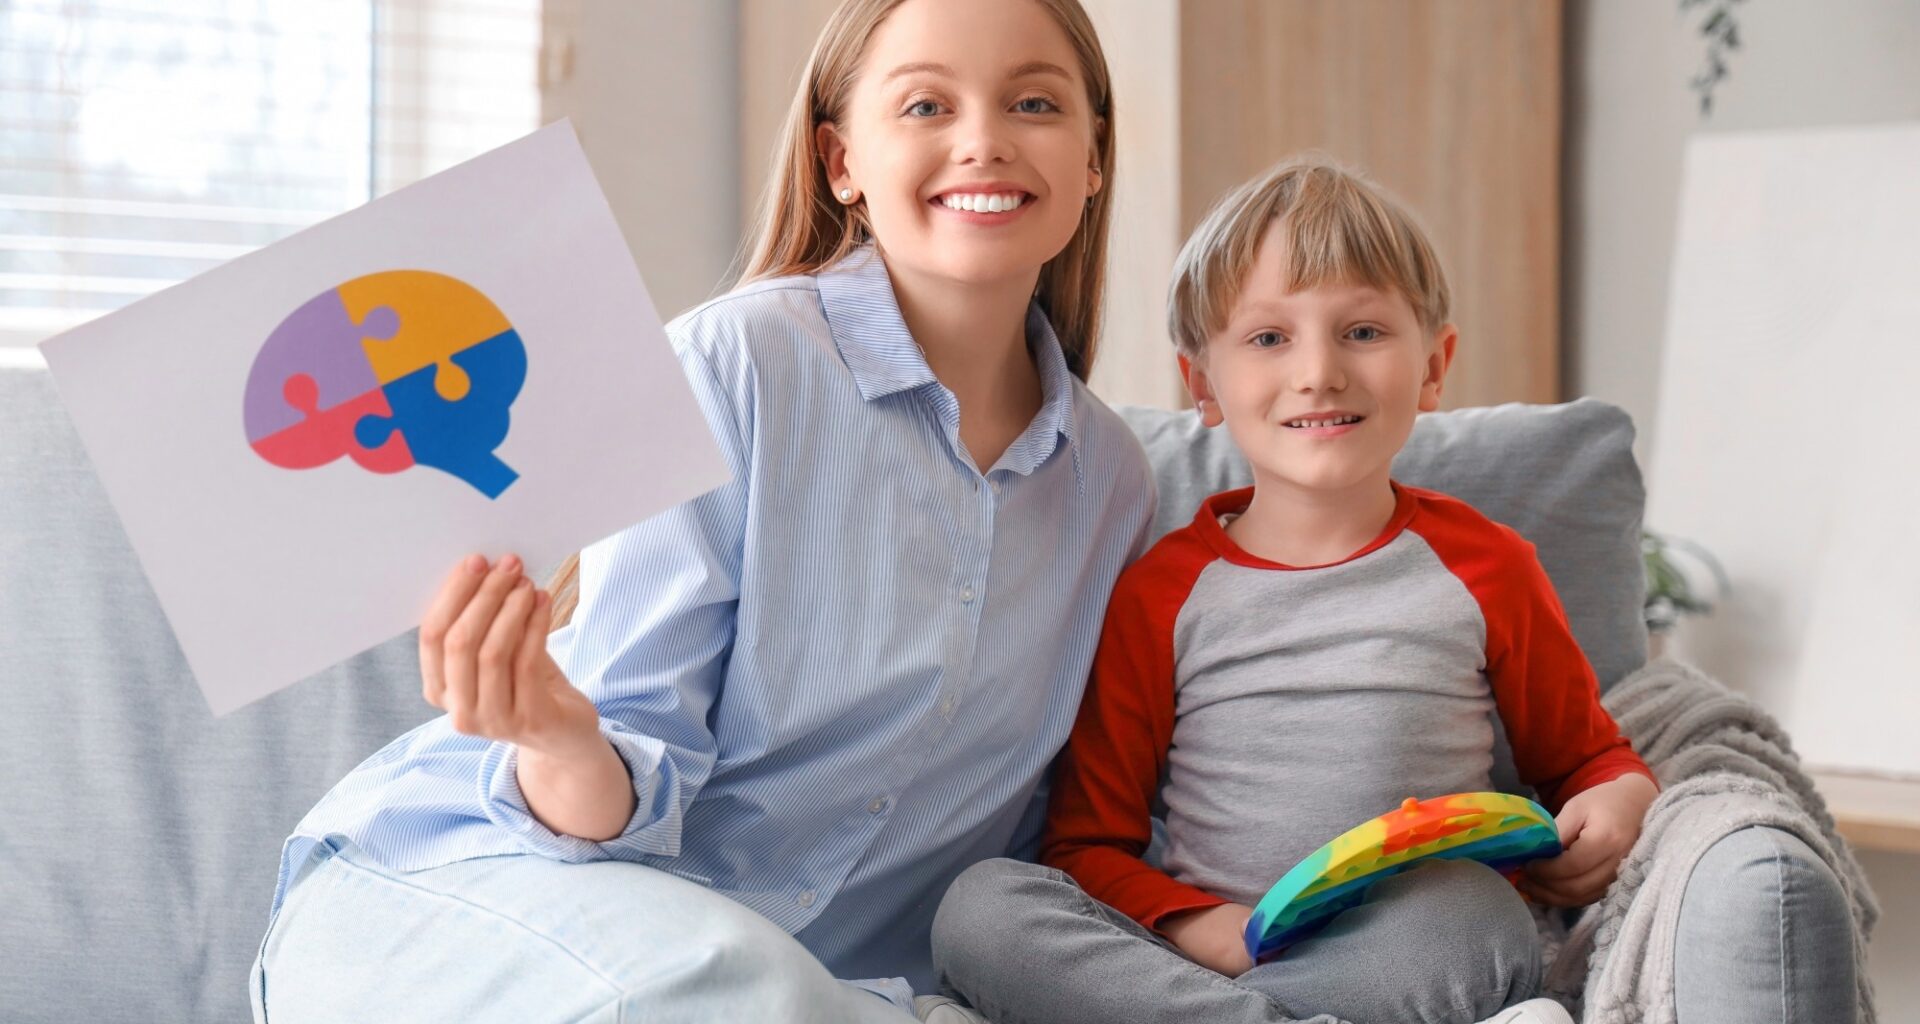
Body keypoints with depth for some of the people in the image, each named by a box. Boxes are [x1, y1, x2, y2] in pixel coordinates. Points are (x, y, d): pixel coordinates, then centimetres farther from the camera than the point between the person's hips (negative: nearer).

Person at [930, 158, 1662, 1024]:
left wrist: (1616, 805, -2)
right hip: (1206, 944, 1)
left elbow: (1585, 758, 24)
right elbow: (1086, 840, 8)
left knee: (1476, 919, -36)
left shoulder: (1481, 567, 12)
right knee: (980, 905, -27)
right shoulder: (1160, 593, 9)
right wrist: (1199, 928, -13)